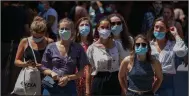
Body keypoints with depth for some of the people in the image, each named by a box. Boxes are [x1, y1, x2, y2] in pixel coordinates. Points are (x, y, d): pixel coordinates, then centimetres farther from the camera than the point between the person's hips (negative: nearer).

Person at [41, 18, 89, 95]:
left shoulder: (78, 49, 1)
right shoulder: (51, 47, 3)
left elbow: (81, 72, 3)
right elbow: (44, 68, 9)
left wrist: (68, 78, -12)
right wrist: (51, 72, -13)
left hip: (69, 88, 0)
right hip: (51, 87, 0)